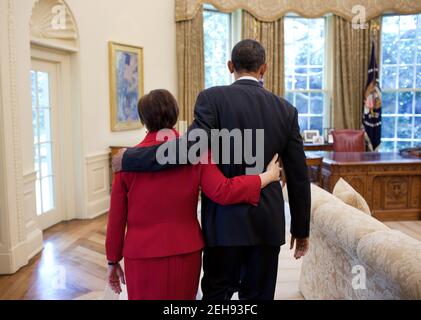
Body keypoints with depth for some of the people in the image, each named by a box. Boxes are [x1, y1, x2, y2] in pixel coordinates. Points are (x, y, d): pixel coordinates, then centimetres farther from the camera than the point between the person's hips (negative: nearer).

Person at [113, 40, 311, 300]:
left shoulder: (213, 98, -8)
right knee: (259, 295, 14)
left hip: (226, 221, -3)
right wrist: (301, 229, 14)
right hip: (269, 222, 3)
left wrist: (129, 159, -12)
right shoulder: (286, 110, 4)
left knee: (217, 293, 14)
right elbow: (299, 176, 5)